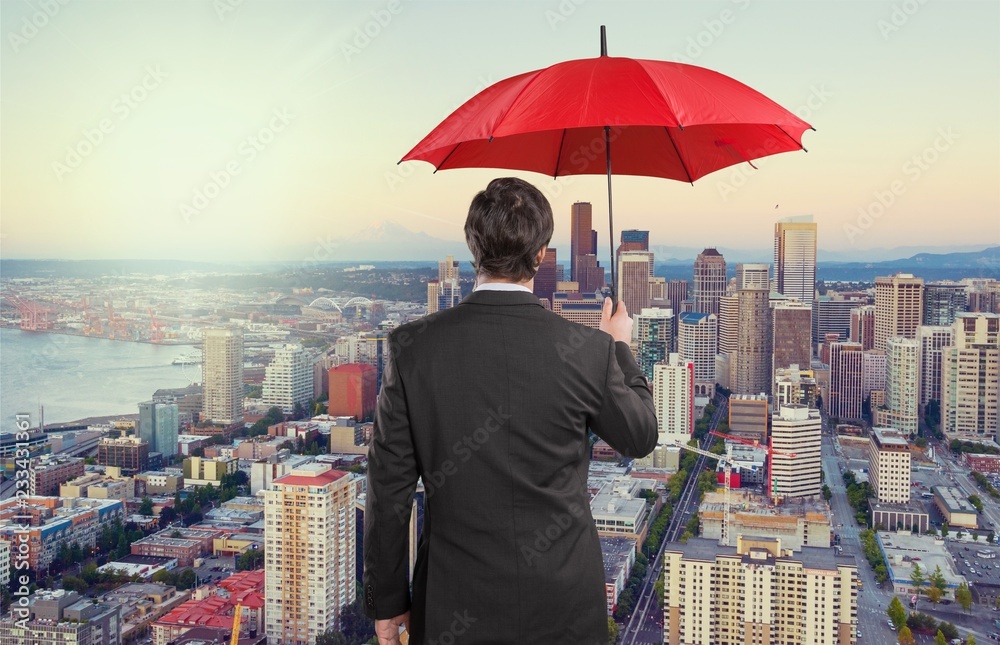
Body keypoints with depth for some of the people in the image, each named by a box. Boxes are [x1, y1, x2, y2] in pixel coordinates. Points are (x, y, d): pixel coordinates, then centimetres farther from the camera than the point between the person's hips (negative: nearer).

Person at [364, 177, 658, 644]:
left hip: (454, 606, 0)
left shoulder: (412, 346, -13)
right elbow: (640, 439, 5)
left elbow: (390, 487, -7)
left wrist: (387, 602, 5)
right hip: (563, 605, 1)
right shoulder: (589, 350, -13)